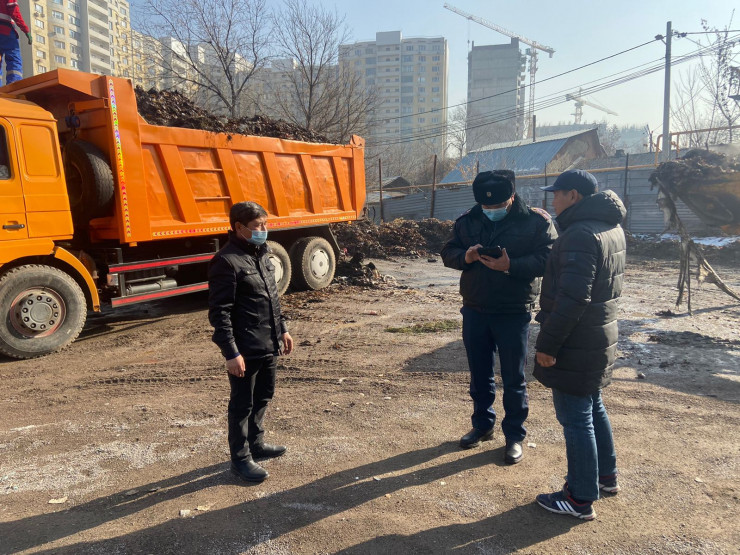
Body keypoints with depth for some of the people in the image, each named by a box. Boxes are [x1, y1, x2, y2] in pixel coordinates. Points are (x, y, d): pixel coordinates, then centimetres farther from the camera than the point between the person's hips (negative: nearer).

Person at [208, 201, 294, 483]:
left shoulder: (261, 253, 10)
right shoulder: (227, 261, -18)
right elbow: (219, 312, -19)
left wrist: (282, 329, 19)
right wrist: (231, 353, -21)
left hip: (269, 344, 9)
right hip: (245, 350, -9)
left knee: (263, 396, 21)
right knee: (242, 404, 6)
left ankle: (256, 443, 40)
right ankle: (240, 458, 21)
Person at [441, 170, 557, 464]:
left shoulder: (537, 221, -7)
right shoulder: (467, 220, 4)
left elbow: (546, 259, -15)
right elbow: (448, 252, 6)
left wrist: (510, 265, -29)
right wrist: (466, 256, -16)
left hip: (514, 314, -3)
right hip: (475, 310, 4)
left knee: (514, 378, 7)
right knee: (479, 374, 16)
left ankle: (514, 435, 24)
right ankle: (482, 425, 35)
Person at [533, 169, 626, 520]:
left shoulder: (580, 234, -22)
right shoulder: (612, 229, 10)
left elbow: (572, 298, -28)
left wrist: (548, 344, -21)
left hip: (576, 344, -10)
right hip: (600, 337, 10)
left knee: (575, 418, 0)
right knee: (593, 407, 23)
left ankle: (581, 499, 12)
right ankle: (605, 476, 38)